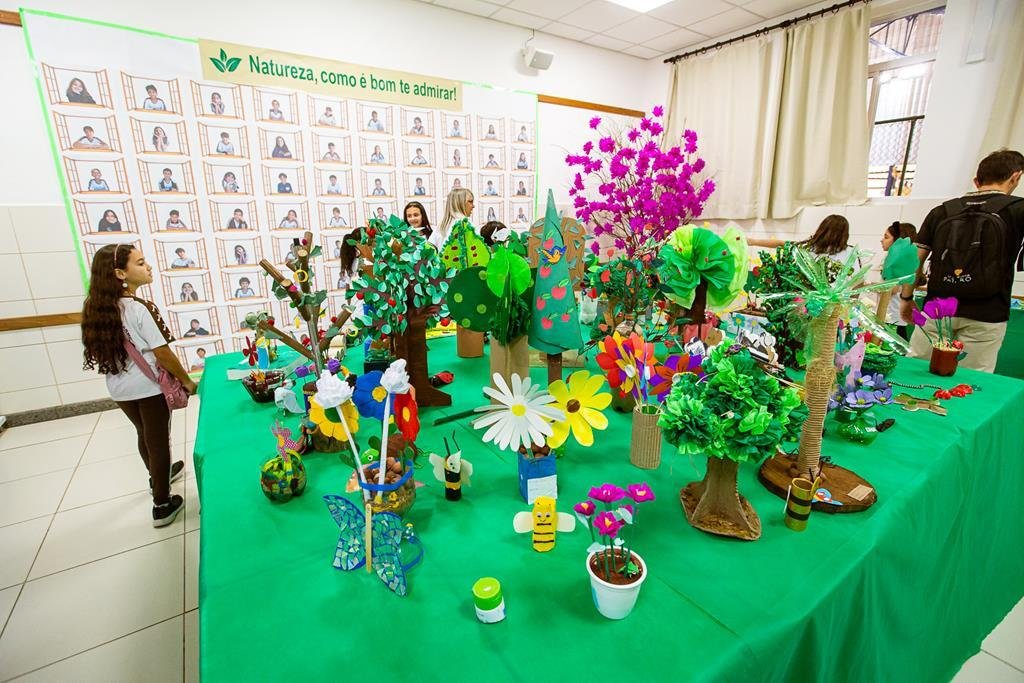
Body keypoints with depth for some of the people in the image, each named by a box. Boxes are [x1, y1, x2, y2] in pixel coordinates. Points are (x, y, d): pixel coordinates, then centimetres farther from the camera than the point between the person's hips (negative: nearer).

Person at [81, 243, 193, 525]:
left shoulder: (98, 307, -1)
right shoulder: (139, 309, -22)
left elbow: (109, 347, 7)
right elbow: (163, 354, -20)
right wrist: (187, 381, -8)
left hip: (118, 388, 7)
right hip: (148, 387, -7)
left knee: (144, 435, 26)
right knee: (158, 442, 8)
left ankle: (159, 477, 50)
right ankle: (162, 506, 19)